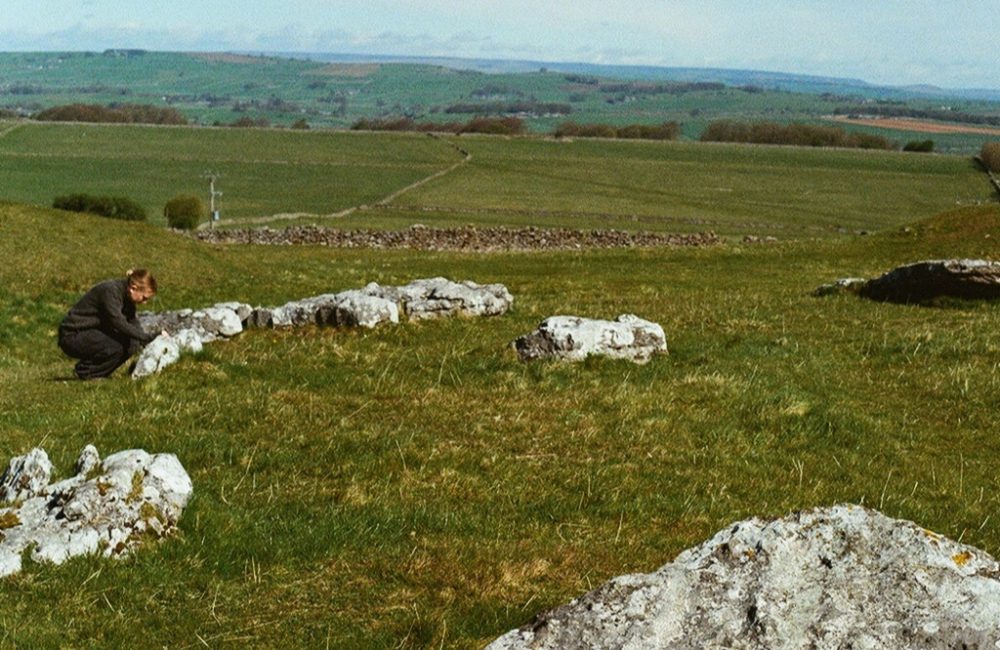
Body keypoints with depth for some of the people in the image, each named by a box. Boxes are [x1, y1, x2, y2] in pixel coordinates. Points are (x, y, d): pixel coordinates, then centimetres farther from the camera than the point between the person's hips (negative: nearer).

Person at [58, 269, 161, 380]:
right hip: (72, 335, -9)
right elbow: (119, 324, -32)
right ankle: (85, 370, -6)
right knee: (115, 347, -29)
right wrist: (149, 338, -34)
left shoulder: (126, 295, 1)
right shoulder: (110, 290, -25)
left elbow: (134, 324, 3)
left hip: (93, 332, 9)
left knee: (132, 343, -8)